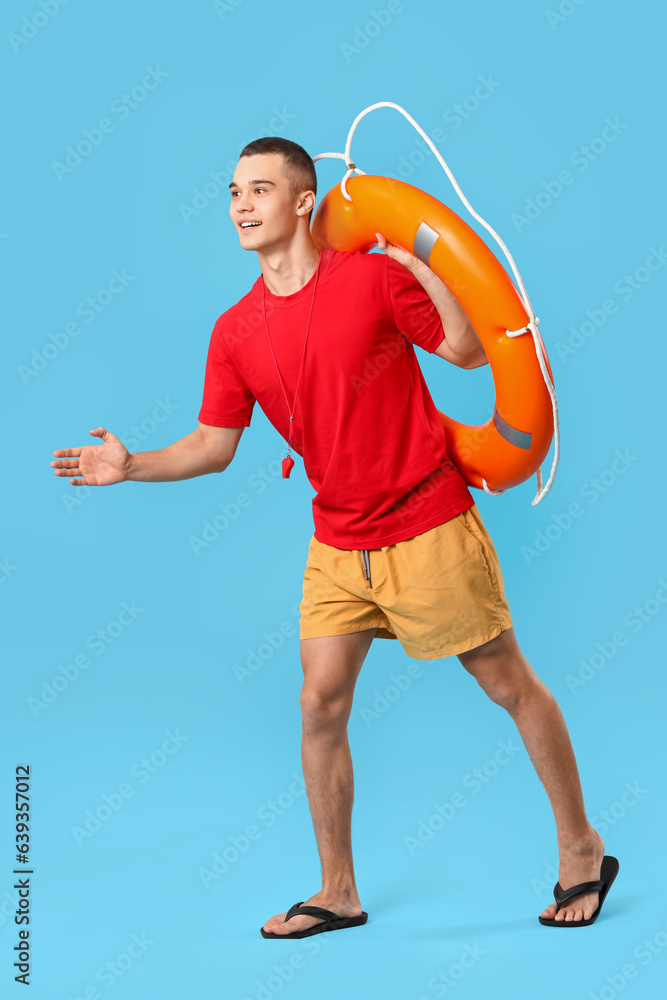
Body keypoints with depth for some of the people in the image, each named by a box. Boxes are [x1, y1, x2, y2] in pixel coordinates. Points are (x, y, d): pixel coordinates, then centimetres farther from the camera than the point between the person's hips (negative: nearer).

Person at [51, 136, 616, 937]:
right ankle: (338, 893, 20)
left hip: (428, 530, -4)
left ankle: (580, 849, 24)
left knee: (509, 683, 6)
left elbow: (470, 353, -7)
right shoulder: (235, 332, 2)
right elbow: (214, 445, 6)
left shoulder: (374, 277, -10)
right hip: (338, 546, 5)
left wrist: (426, 272, -20)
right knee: (320, 706, 4)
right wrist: (130, 466, -7)